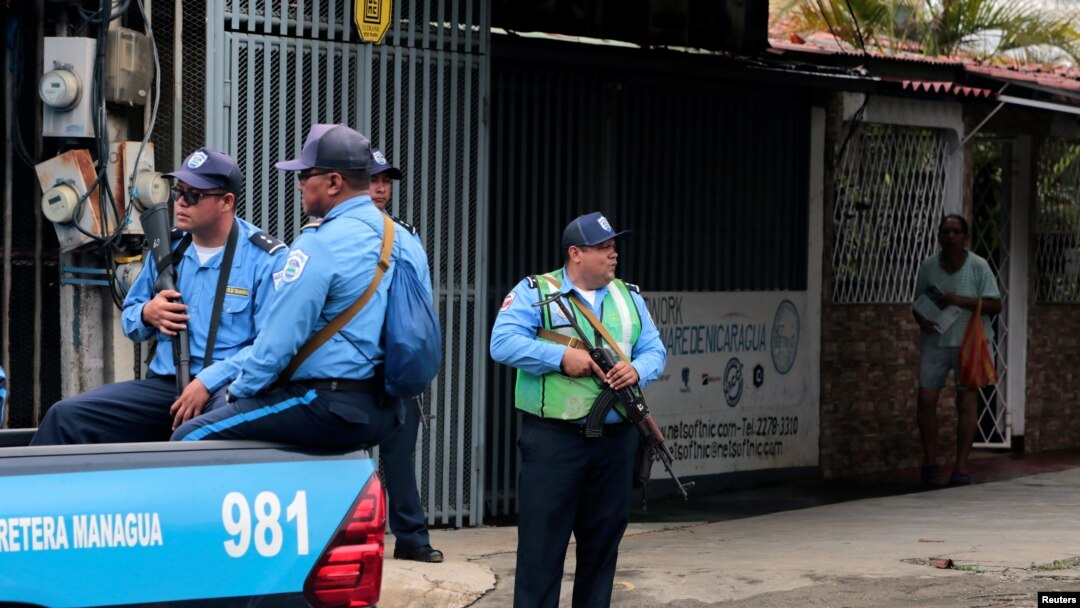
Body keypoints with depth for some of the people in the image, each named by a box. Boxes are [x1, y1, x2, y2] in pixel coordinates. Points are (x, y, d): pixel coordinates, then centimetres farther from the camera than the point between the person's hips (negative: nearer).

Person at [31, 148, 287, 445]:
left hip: (229, 387, -6)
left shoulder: (266, 258, -4)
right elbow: (129, 318, 26)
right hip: (164, 384, 6)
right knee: (66, 416, -13)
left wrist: (208, 382, -21)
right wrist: (147, 315, 0)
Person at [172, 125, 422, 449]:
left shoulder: (320, 243, -15)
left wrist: (241, 390, -1)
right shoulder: (406, 241, 9)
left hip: (330, 409, -9)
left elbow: (280, 339, -17)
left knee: (191, 438, -7)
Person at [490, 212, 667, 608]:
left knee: (603, 538, 11)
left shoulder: (629, 297, 15)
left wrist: (638, 370, -12)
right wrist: (561, 357, -21)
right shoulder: (534, 292, -1)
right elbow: (503, 342, -12)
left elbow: (655, 351, 11)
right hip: (553, 439, -5)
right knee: (543, 539, -4)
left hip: (616, 439, 5)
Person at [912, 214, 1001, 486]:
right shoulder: (928, 266, 3)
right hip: (934, 341, 3)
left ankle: (961, 466, -2)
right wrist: (922, 320, -9)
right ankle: (930, 461, 9)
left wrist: (961, 300, -19)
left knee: (966, 401, -5)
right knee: (926, 398, -4)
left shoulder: (978, 267, -5)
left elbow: (995, 305, -6)